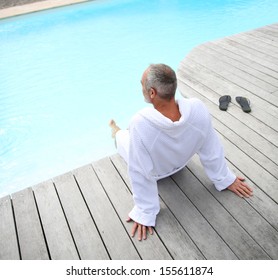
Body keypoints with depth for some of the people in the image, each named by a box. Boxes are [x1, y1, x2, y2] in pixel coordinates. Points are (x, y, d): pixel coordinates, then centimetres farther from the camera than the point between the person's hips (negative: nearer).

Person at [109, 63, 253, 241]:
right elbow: (211, 150, -19)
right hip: (181, 163, 3)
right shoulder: (198, 108, -33)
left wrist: (145, 213, -19)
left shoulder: (140, 124, -45)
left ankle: (116, 133, 63)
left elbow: (141, 174, -35)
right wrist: (225, 179, -1)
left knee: (122, 135, 26)